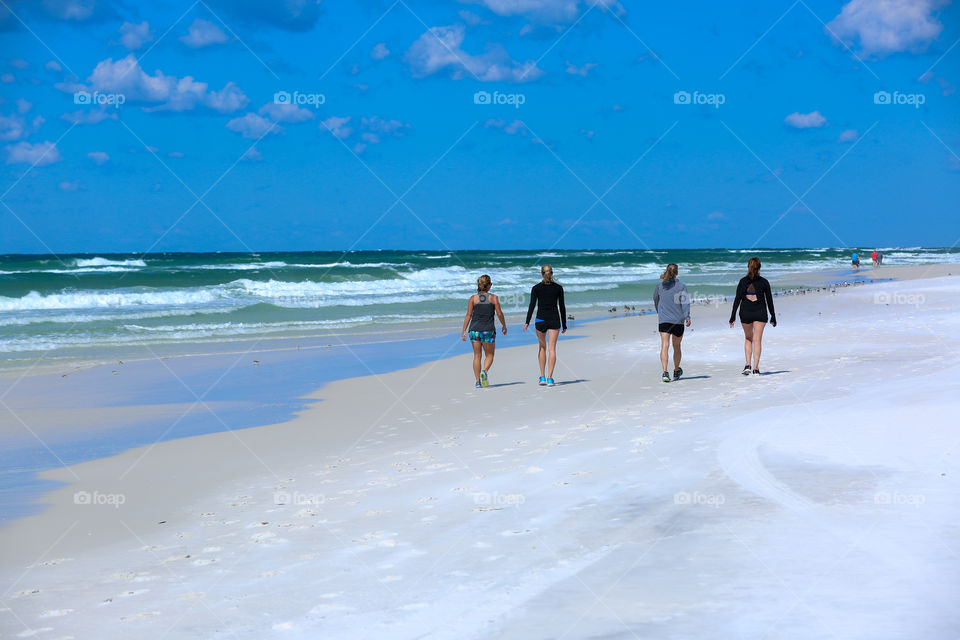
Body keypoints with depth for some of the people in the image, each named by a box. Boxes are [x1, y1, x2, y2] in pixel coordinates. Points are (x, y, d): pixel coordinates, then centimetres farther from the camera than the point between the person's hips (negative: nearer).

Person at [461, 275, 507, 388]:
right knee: (489, 355, 12)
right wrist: (504, 326, 14)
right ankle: (484, 371, -18)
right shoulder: (493, 298, -1)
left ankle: (478, 381, 4)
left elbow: (469, 315, -3)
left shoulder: (473, 298, 1)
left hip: (474, 329, 1)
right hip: (489, 330, -1)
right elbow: (499, 314, -2)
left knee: (477, 356, 9)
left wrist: (464, 331, 0)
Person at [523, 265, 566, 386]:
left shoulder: (536, 288, 0)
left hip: (541, 320, 0)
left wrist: (527, 322, -12)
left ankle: (542, 377, 14)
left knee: (542, 347, 17)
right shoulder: (558, 288, 3)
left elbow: (532, 305, -9)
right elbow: (562, 307, 5)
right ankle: (550, 378, -11)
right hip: (554, 320, 0)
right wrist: (564, 325, 12)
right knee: (552, 349, -2)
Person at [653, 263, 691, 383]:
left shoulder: (660, 285, 5)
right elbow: (685, 302, -12)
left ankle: (665, 372, -25)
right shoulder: (681, 286, -2)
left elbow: (656, 300, 19)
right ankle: (676, 371, 33)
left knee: (665, 345, -9)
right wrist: (687, 317, -17)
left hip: (663, 319, 0)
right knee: (677, 346, 16)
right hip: (678, 320, 0)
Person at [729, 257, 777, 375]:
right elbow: (769, 301, 2)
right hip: (760, 313, -1)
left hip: (745, 313, 1)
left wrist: (732, 317, -2)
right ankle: (756, 368, -3)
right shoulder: (764, 282, -2)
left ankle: (748, 365, 5)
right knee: (757, 340, 2)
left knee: (748, 338, 18)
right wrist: (773, 317, 10)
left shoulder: (743, 281, -2)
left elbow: (737, 300, -4)